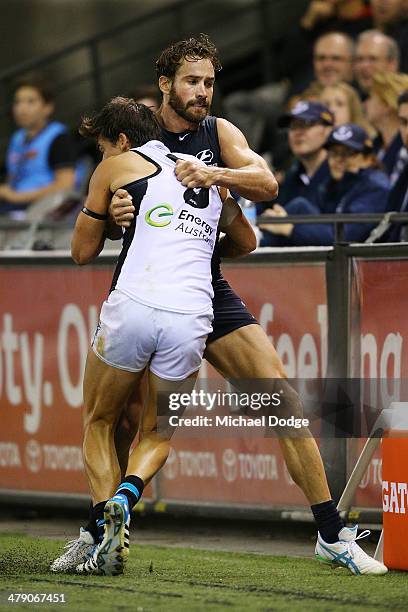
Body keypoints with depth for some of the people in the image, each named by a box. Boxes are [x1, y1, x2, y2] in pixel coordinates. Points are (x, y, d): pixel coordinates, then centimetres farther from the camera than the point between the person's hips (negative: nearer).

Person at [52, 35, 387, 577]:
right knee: (128, 421, -12)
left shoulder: (218, 132, 5)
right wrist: (114, 215, -24)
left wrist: (217, 174, -28)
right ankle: (97, 532, 9)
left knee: (282, 398, -9)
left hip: (208, 290, 2)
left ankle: (333, 536, -6)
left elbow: (267, 184, -9)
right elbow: (101, 222, 0)